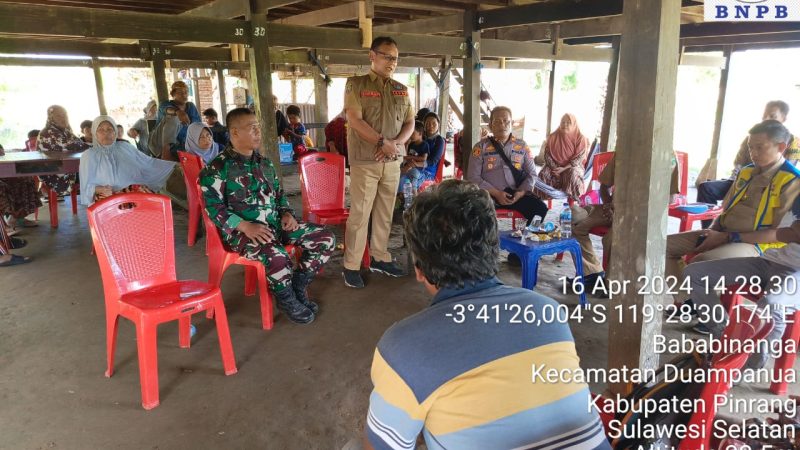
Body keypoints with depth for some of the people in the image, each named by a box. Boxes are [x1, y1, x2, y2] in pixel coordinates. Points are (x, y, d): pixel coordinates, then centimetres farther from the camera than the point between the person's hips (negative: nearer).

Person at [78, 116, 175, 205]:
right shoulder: (88, 155, 10)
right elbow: (87, 186, 5)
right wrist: (100, 189, -17)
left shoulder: (125, 147, 19)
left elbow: (149, 163, 22)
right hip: (108, 198, -2)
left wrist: (174, 165, 17)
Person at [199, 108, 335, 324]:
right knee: (277, 256, -37)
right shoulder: (218, 168, -7)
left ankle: (297, 287, 9)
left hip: (275, 224, 7)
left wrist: (287, 213, 2)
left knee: (324, 239, -6)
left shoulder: (264, 163, 16)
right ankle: (287, 299, -6)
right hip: (241, 231, -7)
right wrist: (245, 226, -24)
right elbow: (213, 207, -13)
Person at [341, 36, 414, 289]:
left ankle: (380, 258, 24)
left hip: (393, 161, 5)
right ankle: (351, 267, 6)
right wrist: (383, 142, -16)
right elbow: (355, 121, -12)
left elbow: (410, 123, 11)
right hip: (364, 161, -5)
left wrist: (396, 143, -8)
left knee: (385, 214, 11)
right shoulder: (356, 84, -2)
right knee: (359, 214, -3)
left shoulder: (401, 90, 13)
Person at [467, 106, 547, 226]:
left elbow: (531, 174, 12)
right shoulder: (481, 147, 5)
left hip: (517, 194, 3)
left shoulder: (522, 146, 13)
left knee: (541, 210, -22)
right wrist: (496, 193, -12)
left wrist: (521, 192, -8)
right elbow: (473, 177, -1)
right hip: (490, 195, -2)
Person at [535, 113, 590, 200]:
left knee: (573, 174, -37)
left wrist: (564, 168, -20)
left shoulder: (580, 138, -3)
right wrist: (554, 167, -14)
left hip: (572, 166, -2)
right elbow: (547, 154, 2)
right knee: (544, 173, -29)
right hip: (554, 166, 3)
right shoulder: (553, 137, 6)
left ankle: (574, 202, -27)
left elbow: (579, 157, -10)